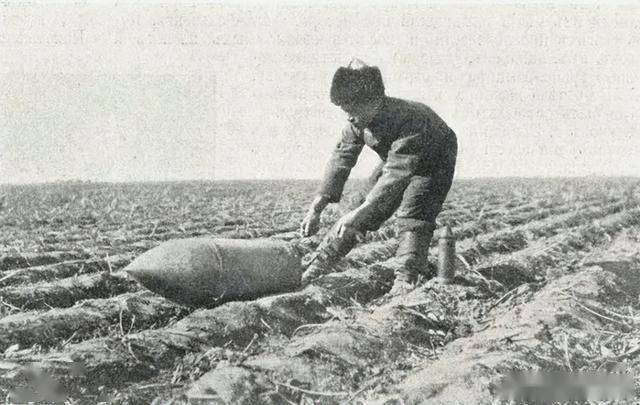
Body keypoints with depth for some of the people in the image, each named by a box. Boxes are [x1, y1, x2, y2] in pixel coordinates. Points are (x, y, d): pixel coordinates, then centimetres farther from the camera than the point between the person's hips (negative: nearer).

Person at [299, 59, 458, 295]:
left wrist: (358, 214, -58)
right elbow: (340, 162, -17)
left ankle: (405, 281, -23)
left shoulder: (407, 119, -44)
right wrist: (315, 210, -23)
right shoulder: (357, 122, -22)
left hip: (433, 162, -6)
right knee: (367, 211, 0)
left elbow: (396, 174, -51)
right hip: (397, 160, 6)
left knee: (412, 217, -24)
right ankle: (319, 265, 5)